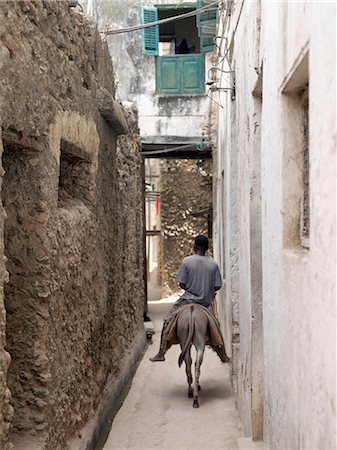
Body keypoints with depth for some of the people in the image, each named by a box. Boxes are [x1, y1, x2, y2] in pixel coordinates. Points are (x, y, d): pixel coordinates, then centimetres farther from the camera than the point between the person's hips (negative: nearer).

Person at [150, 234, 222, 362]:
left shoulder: (187, 261, -10)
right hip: (206, 302, 3)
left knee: (167, 320, 9)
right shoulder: (213, 264, -5)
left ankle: (161, 353, 7)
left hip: (189, 299, -3)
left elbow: (182, 284, -9)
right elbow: (217, 286, -3)